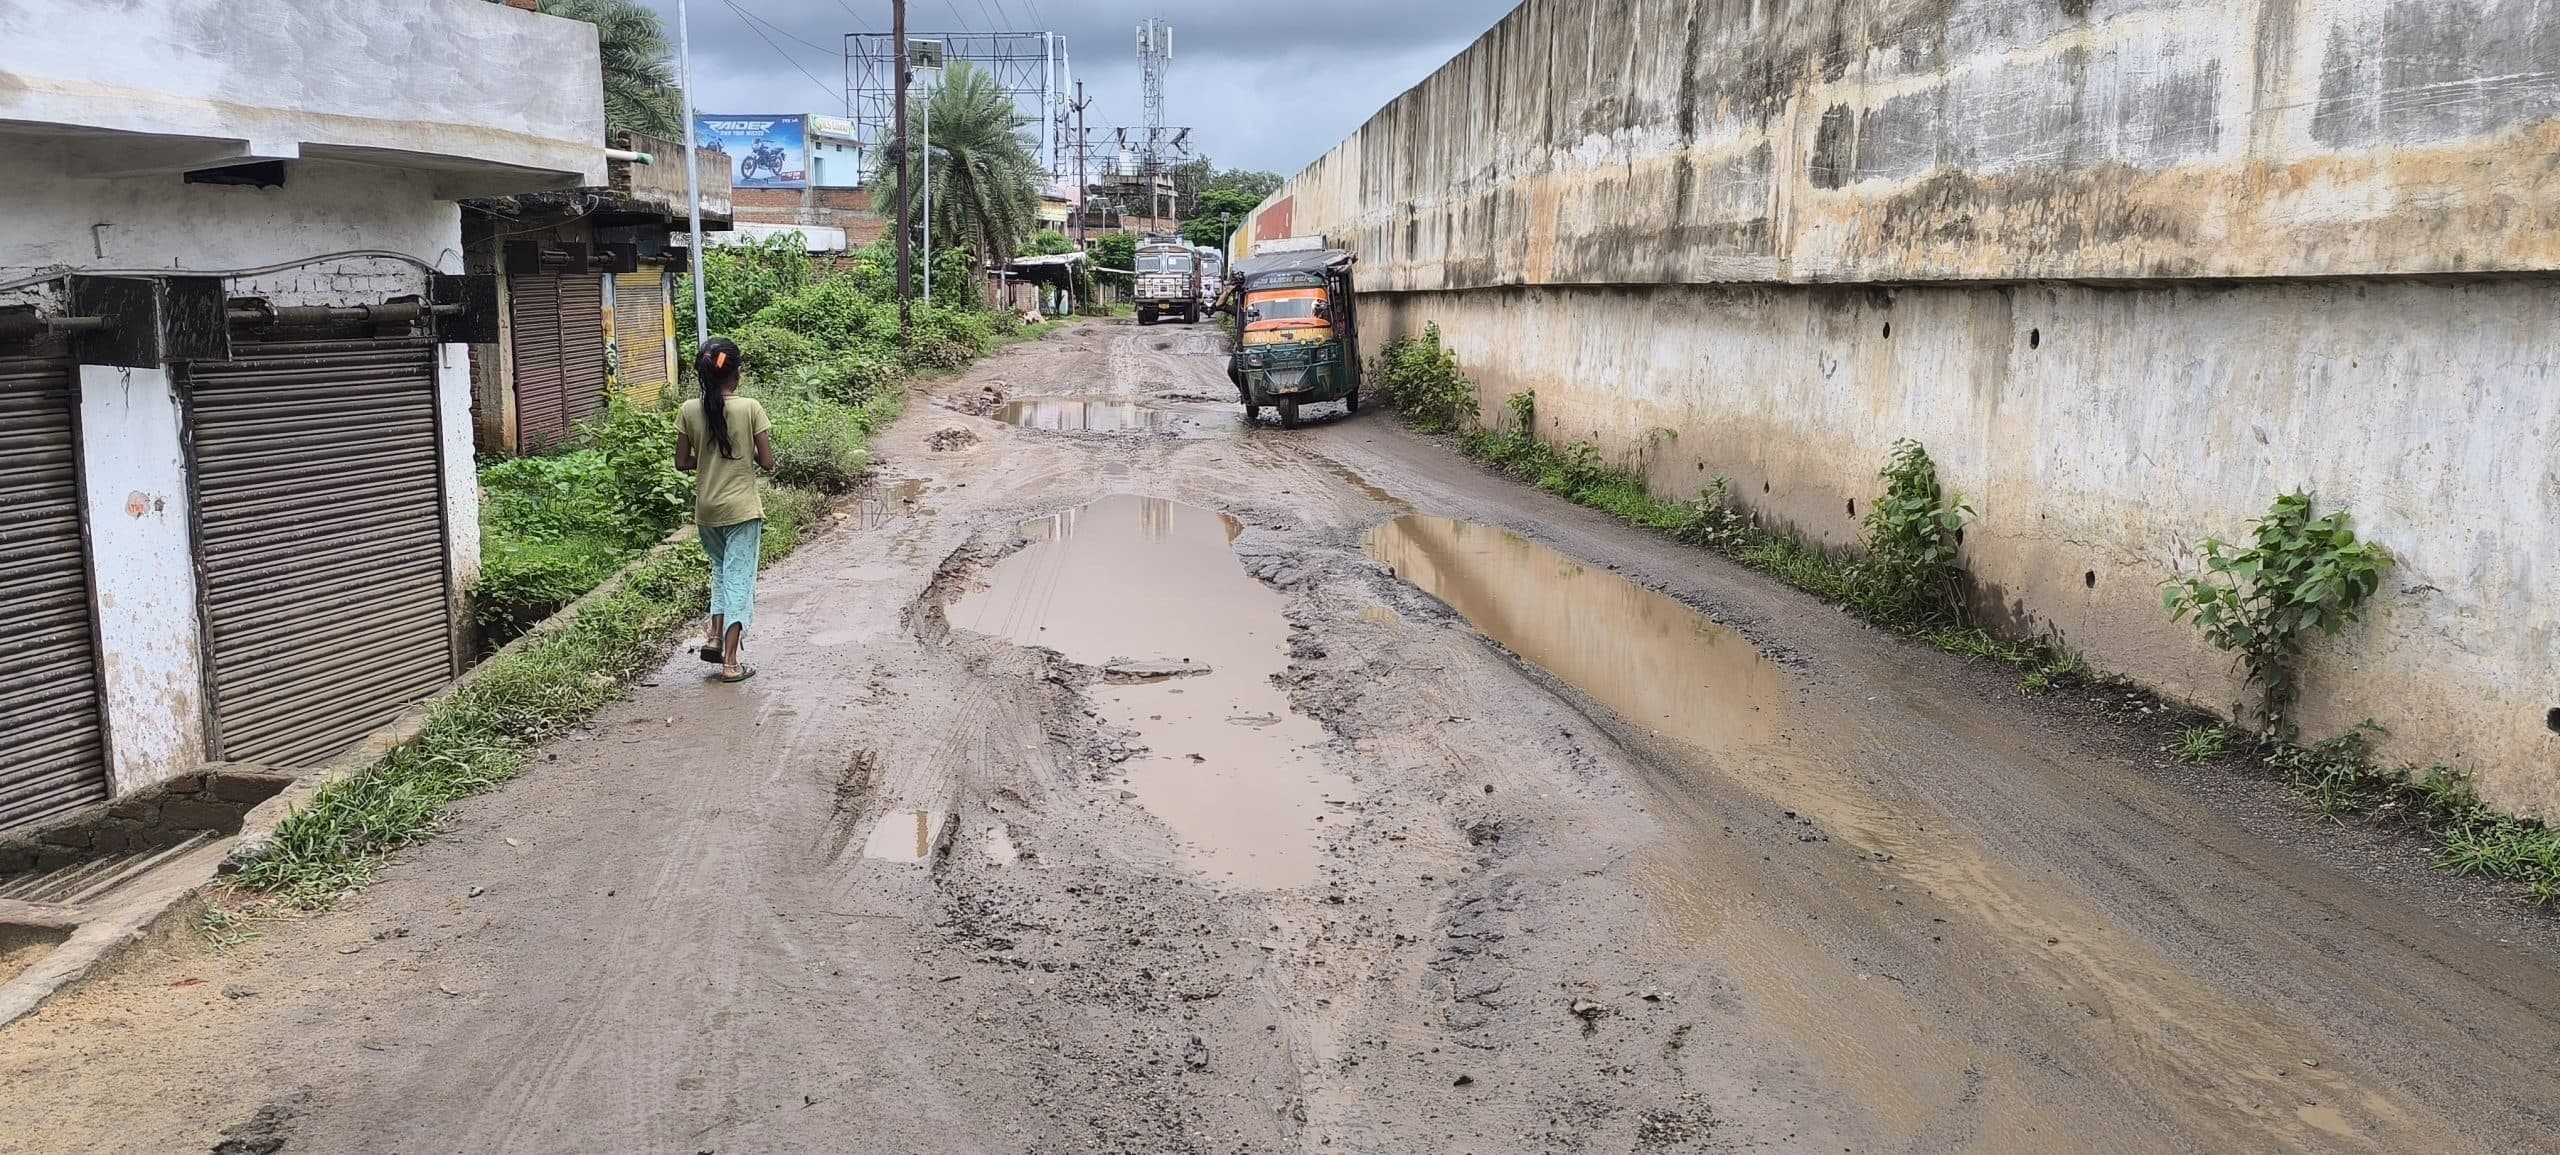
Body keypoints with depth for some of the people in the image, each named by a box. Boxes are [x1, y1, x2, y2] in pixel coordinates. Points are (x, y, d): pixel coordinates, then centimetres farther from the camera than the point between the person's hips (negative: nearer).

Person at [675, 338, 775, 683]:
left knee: (721, 570, 26)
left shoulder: (689, 411, -4)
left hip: (707, 510, 3)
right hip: (742, 509, -3)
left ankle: (714, 636, 13)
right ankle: (731, 662, 2)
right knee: (739, 578, 3)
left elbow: (682, 462, 1)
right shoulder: (750, 408, -12)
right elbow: (767, 461, -9)